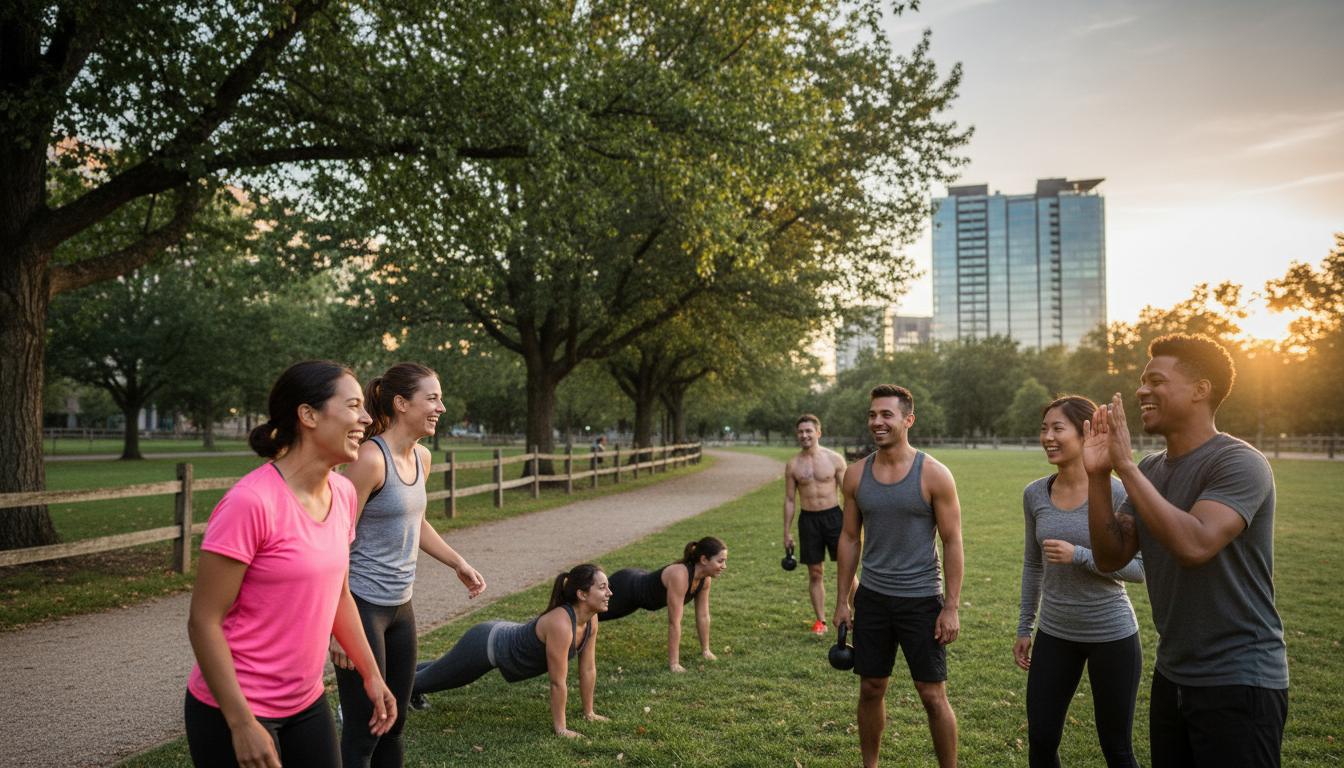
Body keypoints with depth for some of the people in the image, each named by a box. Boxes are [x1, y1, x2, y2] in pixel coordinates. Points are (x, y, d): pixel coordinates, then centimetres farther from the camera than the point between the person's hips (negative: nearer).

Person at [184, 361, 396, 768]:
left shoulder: (342, 493, 0)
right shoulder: (251, 502, -22)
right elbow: (203, 621, -18)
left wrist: (372, 675, 13)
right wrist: (242, 724, -18)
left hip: (306, 703, 7)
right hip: (235, 710, -7)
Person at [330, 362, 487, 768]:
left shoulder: (421, 457, 6)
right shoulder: (370, 459, -19)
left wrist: (459, 563, 17)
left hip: (400, 605, 8)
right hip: (362, 605, -8)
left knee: (394, 722, 16)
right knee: (364, 730, 0)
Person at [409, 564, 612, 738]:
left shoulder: (591, 619, -16)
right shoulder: (560, 625, -40)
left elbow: (588, 669, -5)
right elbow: (558, 682, -33)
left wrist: (589, 712, 1)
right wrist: (560, 728, -24)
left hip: (505, 638, 8)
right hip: (484, 645, -8)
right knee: (434, 677, 18)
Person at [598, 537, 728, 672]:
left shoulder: (705, 579, -20)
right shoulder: (680, 576, -43)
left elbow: (703, 616, -8)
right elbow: (674, 622, -39)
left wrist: (706, 651, -3)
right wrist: (673, 663, -35)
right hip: (624, 588, -8)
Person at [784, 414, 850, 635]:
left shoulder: (835, 459, -3)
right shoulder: (793, 465, 2)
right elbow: (789, 499, 7)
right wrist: (787, 532, 5)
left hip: (833, 515, -1)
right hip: (808, 519, 2)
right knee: (815, 572, 7)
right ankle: (820, 620, 17)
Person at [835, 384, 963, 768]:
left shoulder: (934, 475, -11)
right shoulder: (856, 474, 0)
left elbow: (952, 542, -8)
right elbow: (849, 538, 7)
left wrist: (951, 607, -11)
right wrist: (842, 600, 7)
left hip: (921, 600, -3)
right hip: (872, 598, 4)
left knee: (933, 696, 4)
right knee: (871, 689, 12)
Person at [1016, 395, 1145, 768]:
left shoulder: (1115, 493, -15)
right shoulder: (1035, 494, -1)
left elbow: (1141, 568, -11)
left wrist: (1079, 556, -25)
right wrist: (1024, 628, 12)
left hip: (1111, 634, -4)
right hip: (1055, 634, 4)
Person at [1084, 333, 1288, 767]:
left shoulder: (1238, 463, -17)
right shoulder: (1150, 469, 5)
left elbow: (1194, 545, -33)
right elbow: (1110, 557, 1)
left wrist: (1126, 465, -28)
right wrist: (1098, 475, -10)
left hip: (1237, 682, -7)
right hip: (1171, 676, 7)